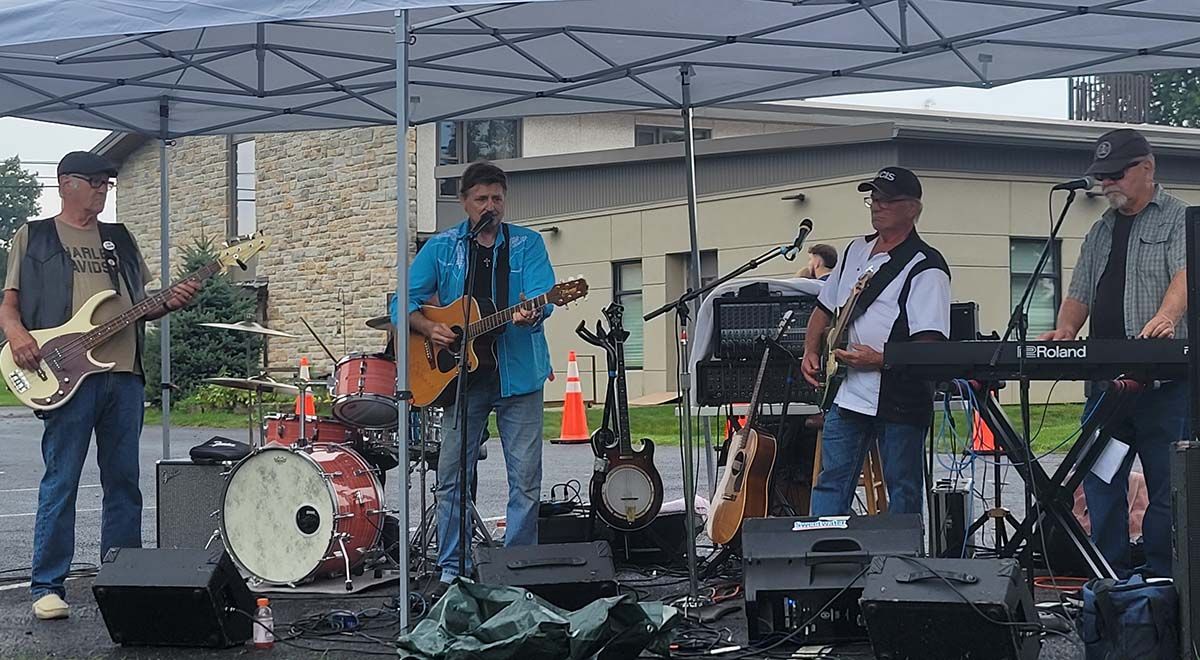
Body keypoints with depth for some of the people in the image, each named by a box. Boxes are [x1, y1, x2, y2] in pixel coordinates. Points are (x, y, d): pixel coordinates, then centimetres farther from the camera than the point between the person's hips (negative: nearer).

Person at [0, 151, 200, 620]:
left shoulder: (120, 240, 22)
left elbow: (141, 305, 23)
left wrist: (169, 303, 2)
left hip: (125, 374, 5)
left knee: (124, 480, 7)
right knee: (61, 481, -6)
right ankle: (47, 586, -2)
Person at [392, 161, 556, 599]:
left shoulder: (526, 244, 4)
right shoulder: (441, 247, 7)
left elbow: (541, 297, -10)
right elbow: (404, 302, 5)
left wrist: (530, 313, -32)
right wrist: (429, 329, -14)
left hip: (518, 374, -1)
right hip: (463, 376, 1)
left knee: (526, 477, -1)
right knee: (452, 476, 1)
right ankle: (452, 571, 10)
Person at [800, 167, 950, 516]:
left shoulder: (925, 267, -9)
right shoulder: (855, 251, 15)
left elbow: (929, 342, -17)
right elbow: (824, 308, 25)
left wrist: (879, 360, -24)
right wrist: (811, 352, 11)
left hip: (899, 399, -7)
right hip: (846, 394, 7)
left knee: (903, 493, 3)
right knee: (831, 483, 5)